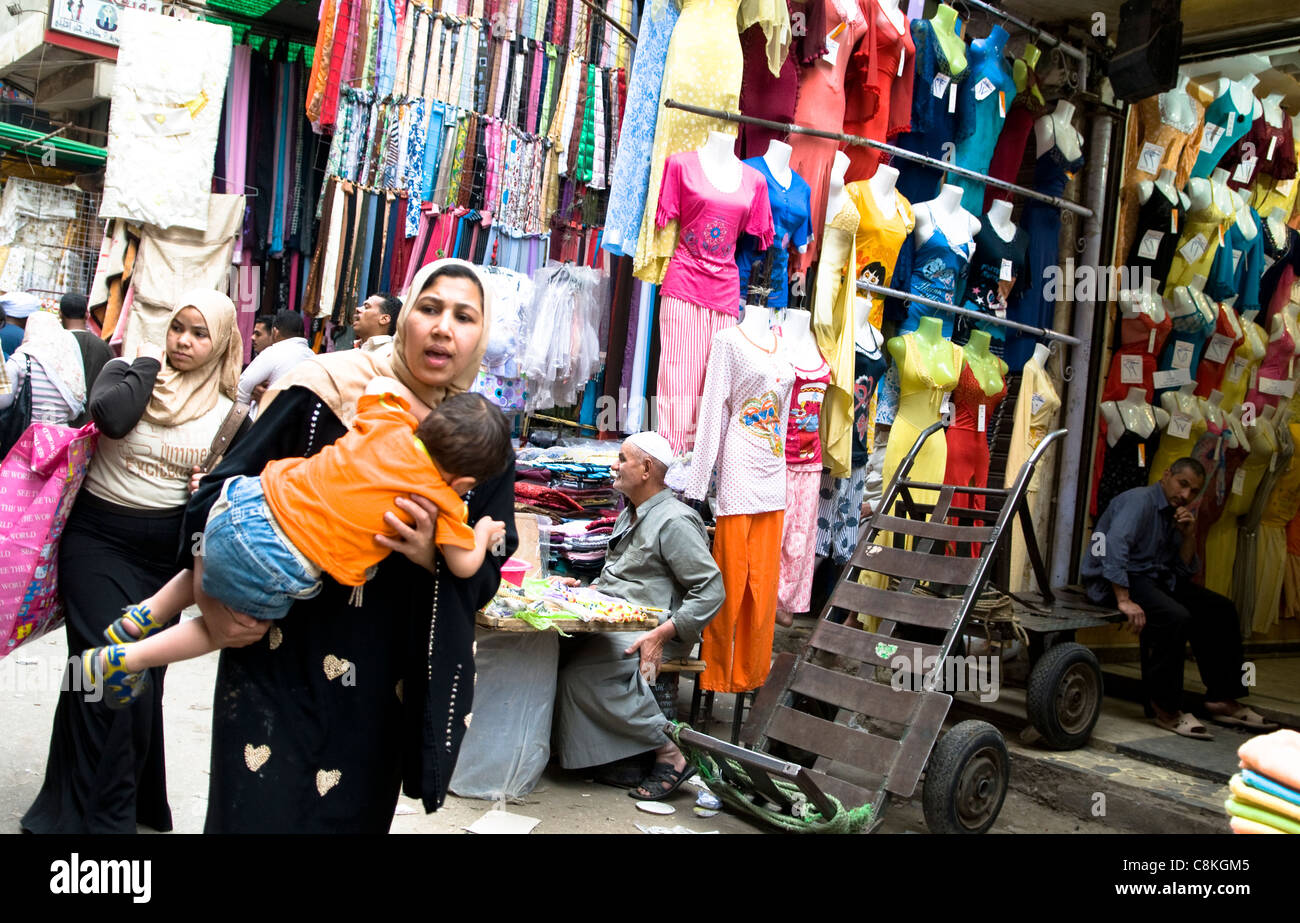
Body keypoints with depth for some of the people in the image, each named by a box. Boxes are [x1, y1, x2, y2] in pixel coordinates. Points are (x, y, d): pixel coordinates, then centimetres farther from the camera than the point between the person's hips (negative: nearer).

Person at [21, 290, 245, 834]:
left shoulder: (227, 411, 5)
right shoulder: (127, 371, 1)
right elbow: (110, 416, -21)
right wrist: (147, 364, -9)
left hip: (167, 550, 2)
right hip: (98, 538, -2)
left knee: (145, 673, 7)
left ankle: (134, 800, 25)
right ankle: (100, 815, 4)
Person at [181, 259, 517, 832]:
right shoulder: (330, 386, -7)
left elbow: (486, 572, 3)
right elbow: (224, 487, -3)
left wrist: (435, 553, -19)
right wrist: (216, 596, -16)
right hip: (284, 660, -3)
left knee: (354, 811, 12)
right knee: (261, 810, 1)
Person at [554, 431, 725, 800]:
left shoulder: (674, 521, -10)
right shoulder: (630, 515, 20)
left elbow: (710, 590, -16)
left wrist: (662, 634, -22)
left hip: (649, 630, -9)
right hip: (613, 622, 9)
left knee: (582, 674, -30)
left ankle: (668, 755, -16)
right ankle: (621, 757, -13)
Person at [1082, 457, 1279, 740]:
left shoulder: (1179, 513, 16)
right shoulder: (1140, 500, -13)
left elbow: (1185, 569, 13)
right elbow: (1114, 546, -29)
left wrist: (1189, 535, -5)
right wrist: (1124, 600, -33)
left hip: (1155, 577, 10)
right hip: (1113, 579, -10)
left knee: (1221, 610, 1)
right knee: (1175, 617, -32)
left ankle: (1222, 699, 8)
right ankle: (1166, 709, -20)